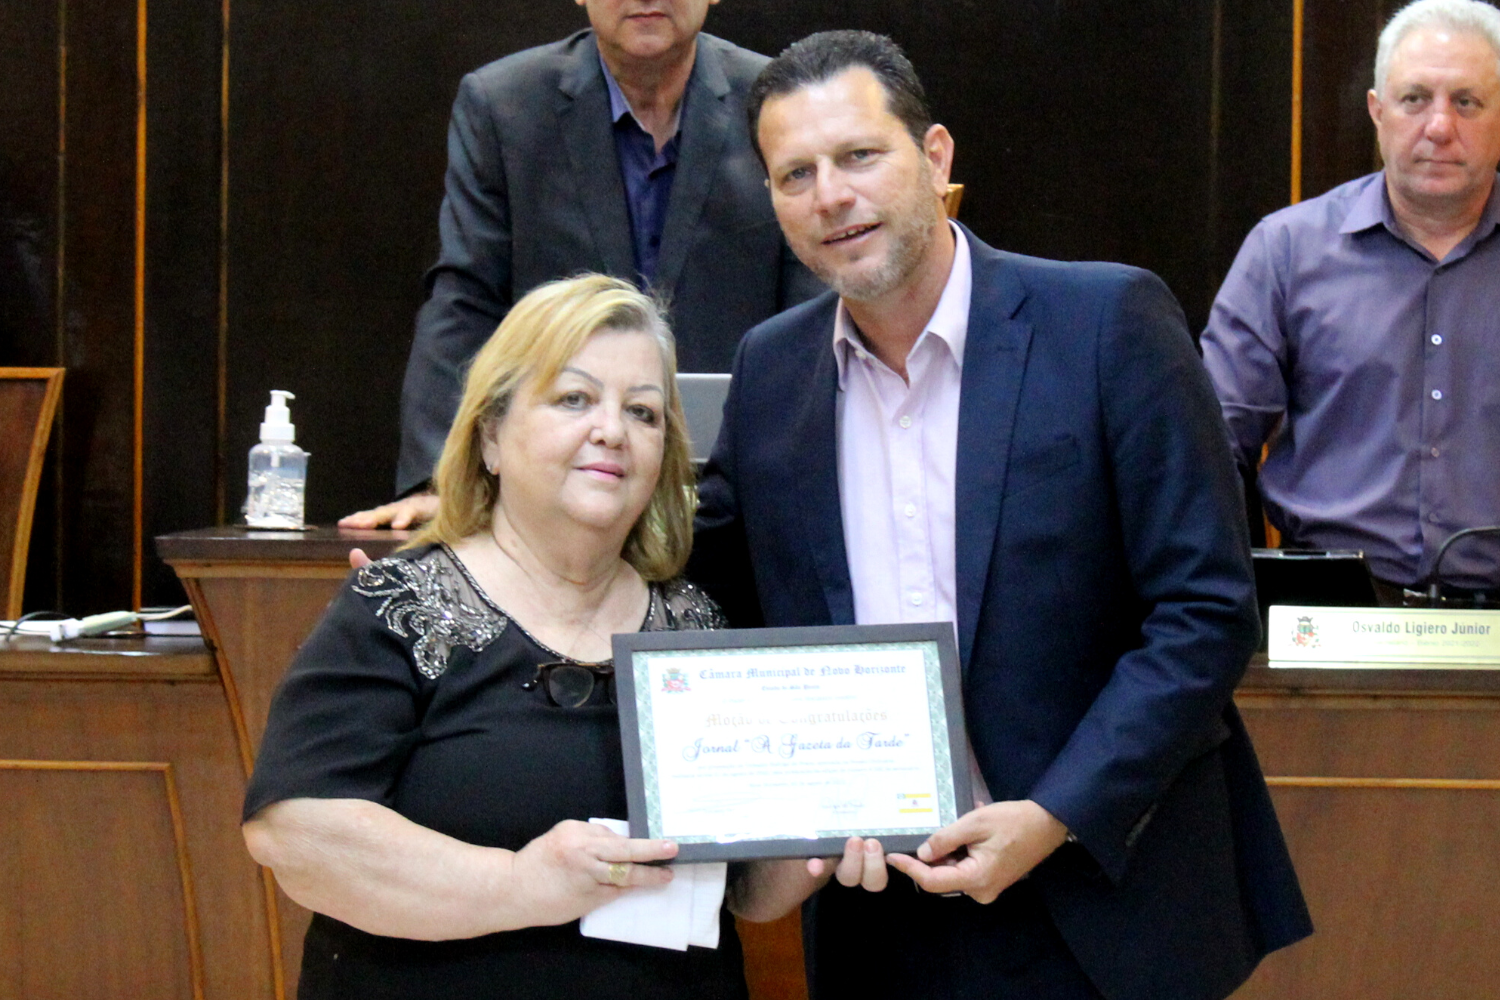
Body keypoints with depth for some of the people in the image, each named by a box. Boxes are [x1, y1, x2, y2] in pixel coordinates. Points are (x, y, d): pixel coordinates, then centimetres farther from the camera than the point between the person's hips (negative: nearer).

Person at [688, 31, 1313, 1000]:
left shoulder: (1110, 321, -8)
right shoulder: (770, 368, 5)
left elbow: (1208, 610, -10)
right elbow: (723, 591, 12)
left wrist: (1058, 816, -17)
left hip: (1103, 879, -3)